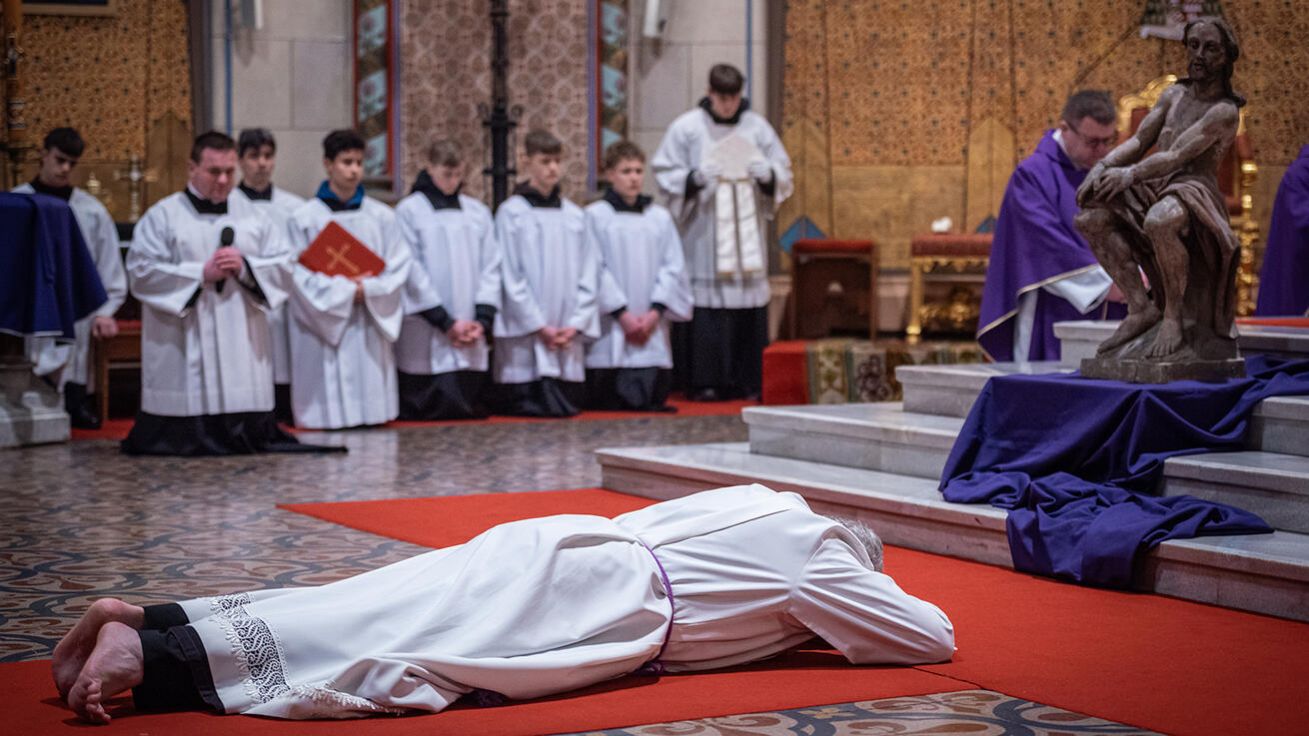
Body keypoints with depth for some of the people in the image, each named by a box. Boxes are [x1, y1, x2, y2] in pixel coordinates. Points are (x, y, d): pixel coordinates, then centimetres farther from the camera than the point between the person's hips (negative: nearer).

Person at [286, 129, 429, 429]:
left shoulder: (381, 216, 6)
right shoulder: (305, 218, -1)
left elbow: (399, 266, 3)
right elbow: (301, 273, -5)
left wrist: (368, 290, -12)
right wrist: (346, 290, -12)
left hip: (370, 325, 2)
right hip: (325, 324, -2)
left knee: (371, 394, 3)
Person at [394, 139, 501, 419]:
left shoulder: (477, 212, 12)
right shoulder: (409, 211, 0)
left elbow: (491, 267, 8)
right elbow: (412, 272, -5)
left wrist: (483, 319, -6)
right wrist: (446, 322, -10)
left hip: (469, 341, 3)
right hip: (426, 339, -3)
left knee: (468, 408, 3)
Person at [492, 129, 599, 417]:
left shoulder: (574, 215, 10)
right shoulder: (511, 212, -1)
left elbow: (588, 274, 8)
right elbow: (510, 276, -5)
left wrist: (576, 323, -3)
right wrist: (539, 325, -9)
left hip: (568, 334, 4)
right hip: (525, 331, -3)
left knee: (568, 404, 3)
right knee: (527, 405, -6)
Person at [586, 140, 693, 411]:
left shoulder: (660, 217, 11)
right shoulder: (595, 216, 0)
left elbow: (673, 267, 6)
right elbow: (594, 269, -5)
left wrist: (656, 311, -7)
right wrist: (621, 312, -11)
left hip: (651, 327, 3)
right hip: (610, 332, -3)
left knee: (654, 402, 1)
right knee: (607, 406, -4)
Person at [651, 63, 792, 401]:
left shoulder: (757, 127, 9)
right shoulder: (686, 127, 2)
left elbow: (784, 173, 13)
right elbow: (665, 172, 1)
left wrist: (768, 174, -10)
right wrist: (695, 178, -18)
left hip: (747, 231, 3)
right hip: (702, 231, -2)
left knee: (748, 302, -1)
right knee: (705, 300, -9)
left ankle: (748, 380, 4)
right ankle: (703, 381, -6)